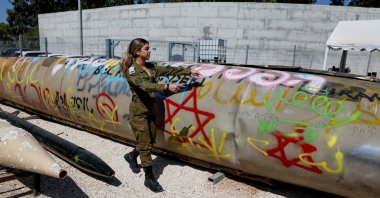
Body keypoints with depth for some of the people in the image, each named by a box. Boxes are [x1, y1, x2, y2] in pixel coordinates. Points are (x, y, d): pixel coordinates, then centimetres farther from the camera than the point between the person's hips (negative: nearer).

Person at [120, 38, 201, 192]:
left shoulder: (151, 67, 7)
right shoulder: (132, 70, -15)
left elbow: (169, 70, 2)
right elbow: (145, 85, -32)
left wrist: (188, 71, -5)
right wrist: (167, 87, -42)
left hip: (151, 110, 7)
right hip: (139, 111, -7)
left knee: (150, 142, 17)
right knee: (145, 145, 0)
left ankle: (131, 156, 45)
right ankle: (149, 178, 15)